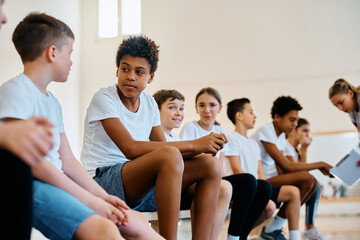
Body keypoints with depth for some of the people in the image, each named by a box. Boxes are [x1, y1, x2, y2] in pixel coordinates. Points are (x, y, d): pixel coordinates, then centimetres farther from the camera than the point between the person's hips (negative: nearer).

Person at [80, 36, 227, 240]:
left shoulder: (150, 104, 13)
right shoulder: (104, 99, -9)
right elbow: (131, 149, -23)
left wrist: (203, 146, -13)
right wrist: (193, 145, -24)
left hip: (142, 188, 7)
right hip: (103, 181, -7)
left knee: (209, 164, -8)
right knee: (170, 155, -33)